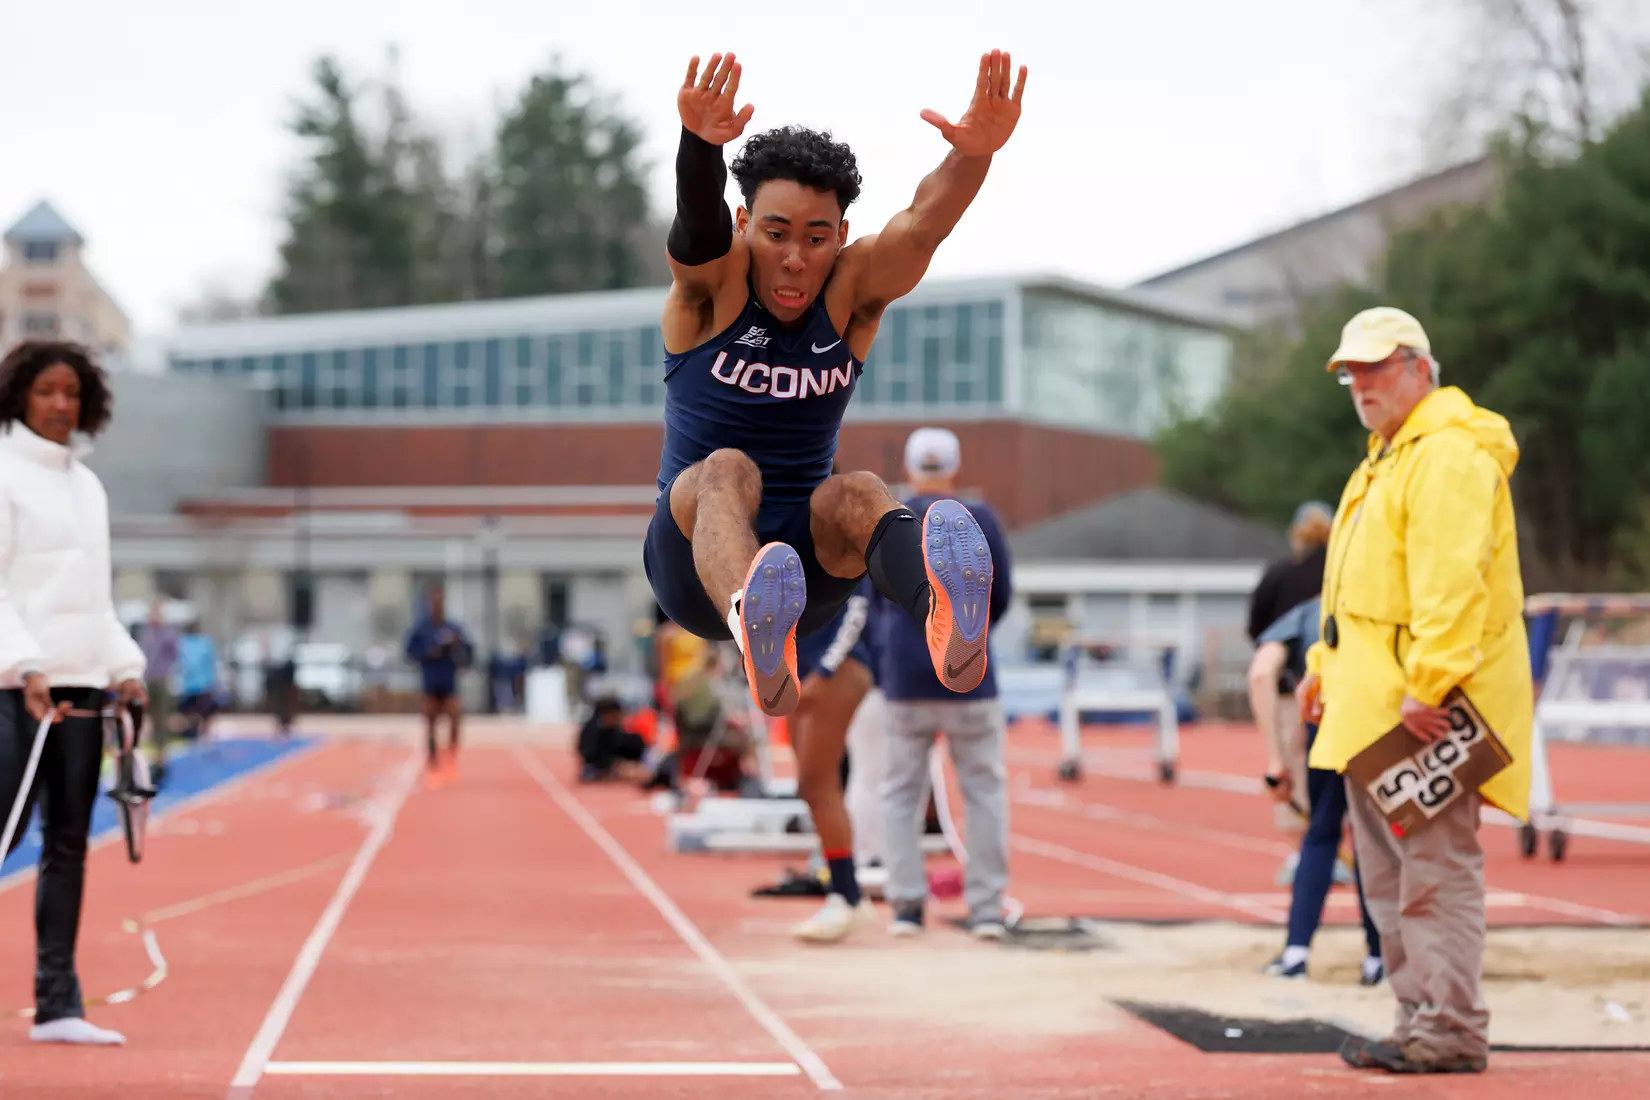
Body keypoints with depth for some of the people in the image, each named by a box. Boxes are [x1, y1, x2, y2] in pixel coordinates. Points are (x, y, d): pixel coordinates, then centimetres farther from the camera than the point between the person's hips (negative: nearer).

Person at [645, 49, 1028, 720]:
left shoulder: (853, 292, 1)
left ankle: (944, 612, -67)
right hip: (691, 563, -2)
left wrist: (975, 154, -42)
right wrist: (701, 145, -51)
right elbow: (698, 225, -28)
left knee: (854, 493, -29)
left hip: (807, 565, 2)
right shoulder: (711, 285, -3)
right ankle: (754, 634, -69)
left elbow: (923, 223, -20)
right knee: (727, 470, -32)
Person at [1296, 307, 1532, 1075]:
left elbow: (1451, 580, -23)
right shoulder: (1389, 457, 22)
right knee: (1389, 873, 13)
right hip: (1373, 705, 11)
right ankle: (1418, 1019, 19)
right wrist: (1326, 662, 24)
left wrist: (1429, 685, -27)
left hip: (1426, 711, -11)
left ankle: (1453, 1032, -6)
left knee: (1434, 867, -9)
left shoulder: (1448, 454, -13)